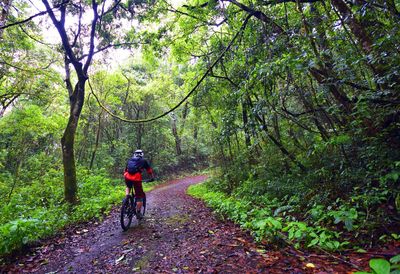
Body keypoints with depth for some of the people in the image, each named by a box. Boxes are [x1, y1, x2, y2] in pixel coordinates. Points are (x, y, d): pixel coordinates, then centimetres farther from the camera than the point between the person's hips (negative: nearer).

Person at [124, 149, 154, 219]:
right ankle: (138, 213, 13)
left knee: (128, 187, 37)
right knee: (139, 196, 10)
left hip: (127, 177, 4)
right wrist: (152, 178, 33)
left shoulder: (129, 160, 27)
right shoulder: (143, 161, 18)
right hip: (136, 178, -4)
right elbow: (149, 170, 21)